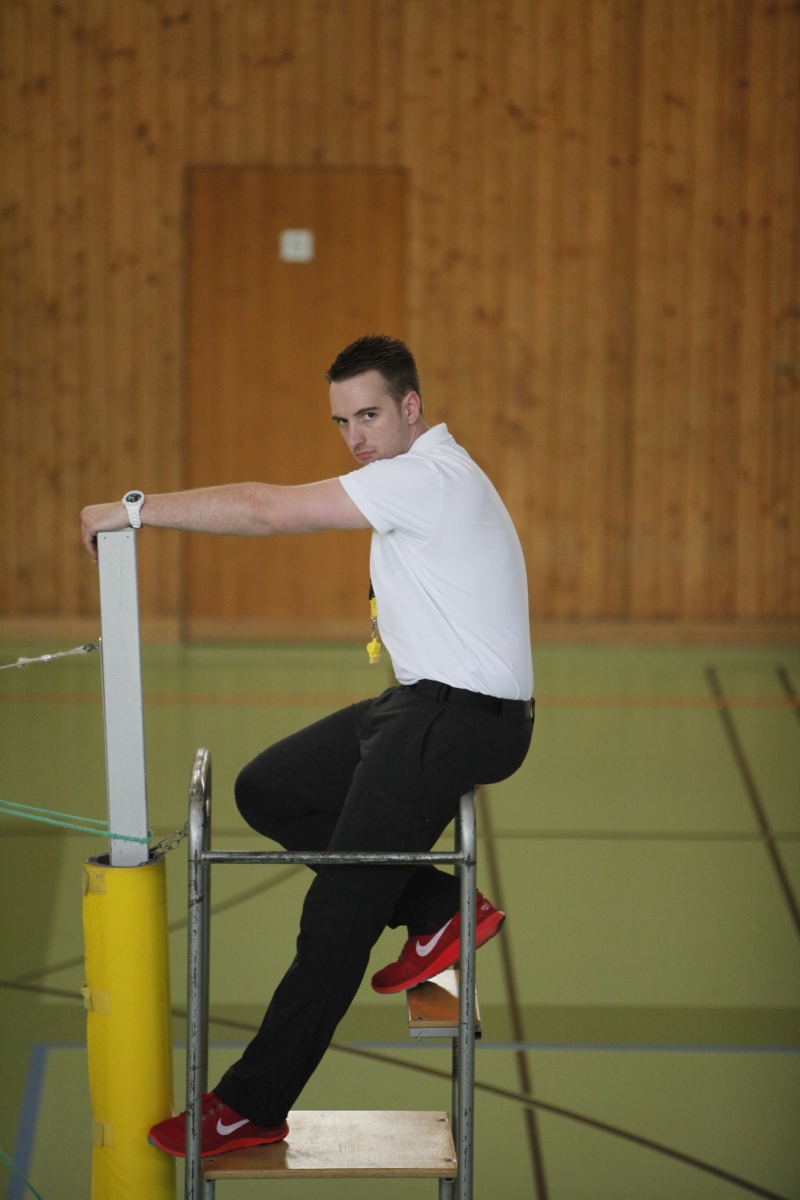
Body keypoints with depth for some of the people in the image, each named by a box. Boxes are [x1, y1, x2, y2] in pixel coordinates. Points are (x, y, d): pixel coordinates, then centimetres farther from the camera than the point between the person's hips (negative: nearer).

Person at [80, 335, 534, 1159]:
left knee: (339, 914, -8)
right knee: (267, 792, 13)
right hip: (426, 700, 11)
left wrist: (139, 508, -15)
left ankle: (251, 1107, -2)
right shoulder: (421, 475, 15)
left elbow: (270, 511, -21)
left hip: (464, 717, -11)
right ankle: (437, 911, 10)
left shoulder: (427, 476, -18)